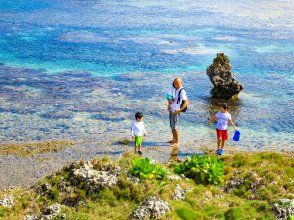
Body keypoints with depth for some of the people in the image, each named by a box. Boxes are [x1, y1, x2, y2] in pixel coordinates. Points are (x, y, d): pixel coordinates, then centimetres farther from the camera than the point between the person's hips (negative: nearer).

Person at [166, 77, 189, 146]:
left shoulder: (182, 91, -18)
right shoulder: (173, 88, 3)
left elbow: (186, 102, -19)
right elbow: (169, 96, 15)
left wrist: (180, 110, -24)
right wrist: (169, 100, -5)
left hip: (175, 111, -7)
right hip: (171, 109, 7)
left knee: (174, 127, -2)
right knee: (172, 126, 17)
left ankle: (176, 142, 9)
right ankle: (173, 139, 31)